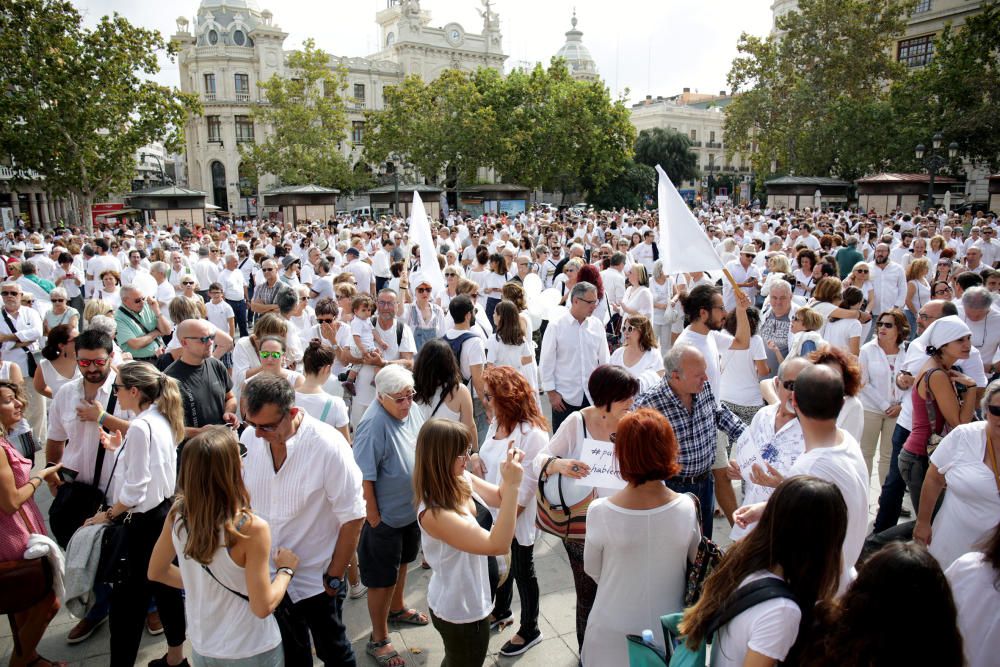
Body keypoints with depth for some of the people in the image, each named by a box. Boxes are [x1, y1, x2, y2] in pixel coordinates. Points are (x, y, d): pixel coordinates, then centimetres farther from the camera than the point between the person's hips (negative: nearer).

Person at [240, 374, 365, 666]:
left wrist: (334, 578, -12)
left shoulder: (328, 446, -25)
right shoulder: (249, 438, -11)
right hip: (269, 575, 4)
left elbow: (353, 518, -18)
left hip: (316, 579, -4)